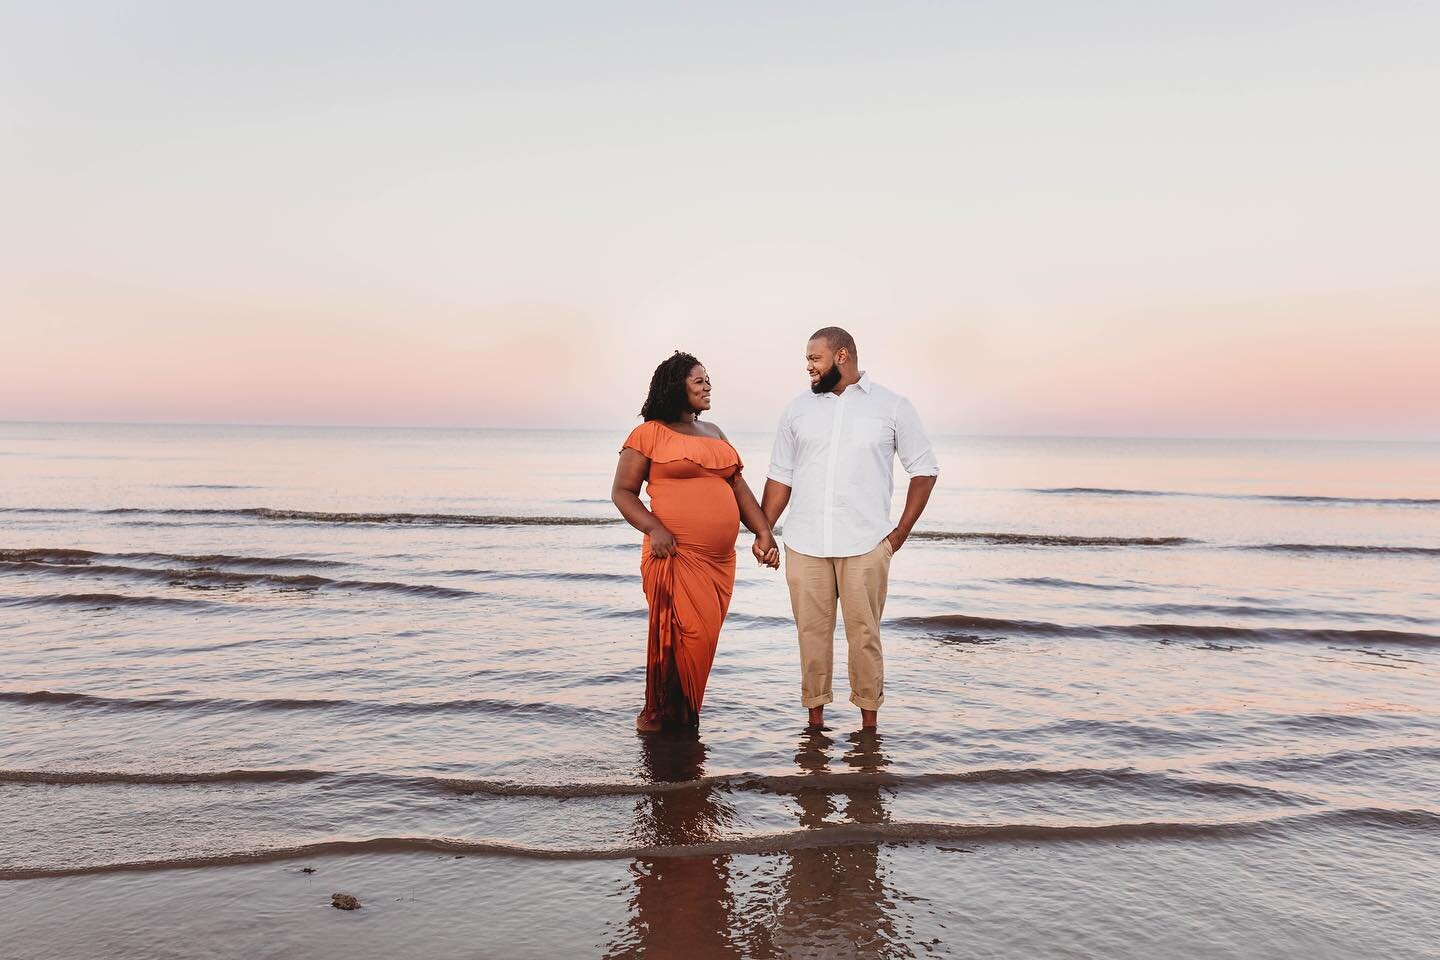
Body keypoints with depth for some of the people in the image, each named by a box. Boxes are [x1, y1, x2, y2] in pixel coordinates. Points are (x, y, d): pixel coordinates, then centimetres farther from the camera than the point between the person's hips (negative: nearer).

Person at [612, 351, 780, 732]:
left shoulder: (714, 433, 18)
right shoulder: (648, 434, -1)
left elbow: (739, 487, 19)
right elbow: (622, 491, -1)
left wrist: (764, 532, 8)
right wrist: (654, 529, -16)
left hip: (720, 559, 6)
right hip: (675, 555, -6)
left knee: (702, 640, 7)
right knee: (686, 636, -11)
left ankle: (684, 715, 20)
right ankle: (657, 714, 6)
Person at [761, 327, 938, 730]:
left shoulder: (892, 406, 3)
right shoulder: (798, 409, 11)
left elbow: (924, 469, 6)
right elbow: (780, 477, 13)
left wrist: (901, 531, 0)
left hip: (865, 546, -2)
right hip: (804, 545, 3)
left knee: (864, 635, 1)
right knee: (811, 633, 5)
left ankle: (869, 720, 14)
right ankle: (815, 718, 16)